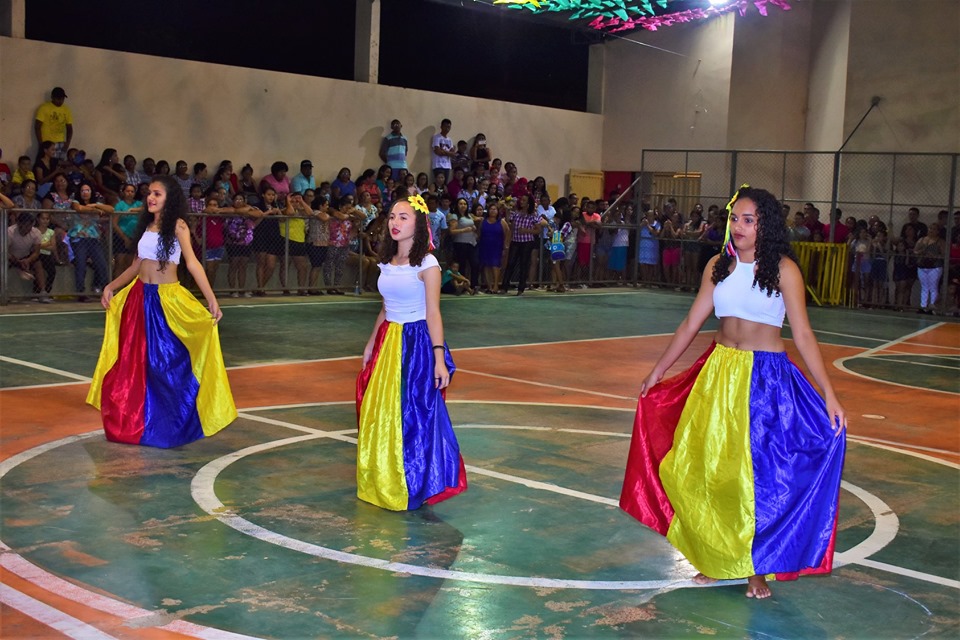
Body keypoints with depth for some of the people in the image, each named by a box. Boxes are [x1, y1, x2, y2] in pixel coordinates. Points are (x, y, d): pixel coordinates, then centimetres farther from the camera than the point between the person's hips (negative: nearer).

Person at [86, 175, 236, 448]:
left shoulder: (177, 225, -6)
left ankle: (170, 425, 13)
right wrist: (111, 287, 6)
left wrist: (211, 300, -25)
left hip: (167, 298, -6)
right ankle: (137, 421, 21)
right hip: (139, 297, 6)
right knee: (136, 361, 8)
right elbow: (136, 267, 18)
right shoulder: (146, 225, 12)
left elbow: (192, 263, -16)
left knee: (168, 362, 0)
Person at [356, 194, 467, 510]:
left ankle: (416, 487, 12)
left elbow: (433, 313, -12)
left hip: (416, 344, -7)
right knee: (381, 415, 11)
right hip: (387, 343, 7)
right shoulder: (387, 262, 8)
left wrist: (439, 358, -16)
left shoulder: (426, 264, -11)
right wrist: (371, 345, 17)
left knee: (415, 417, -2)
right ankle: (384, 482, 27)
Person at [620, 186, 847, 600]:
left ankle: (756, 569, 16)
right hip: (719, 373, 4)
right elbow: (691, 324, 9)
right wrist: (657, 372, 11)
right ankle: (715, 559, 25)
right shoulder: (719, 266, 4)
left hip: (766, 378, -4)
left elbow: (803, 335, -10)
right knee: (711, 467, 8)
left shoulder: (783, 269, -8)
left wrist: (828, 393, -15)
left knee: (759, 472, 0)